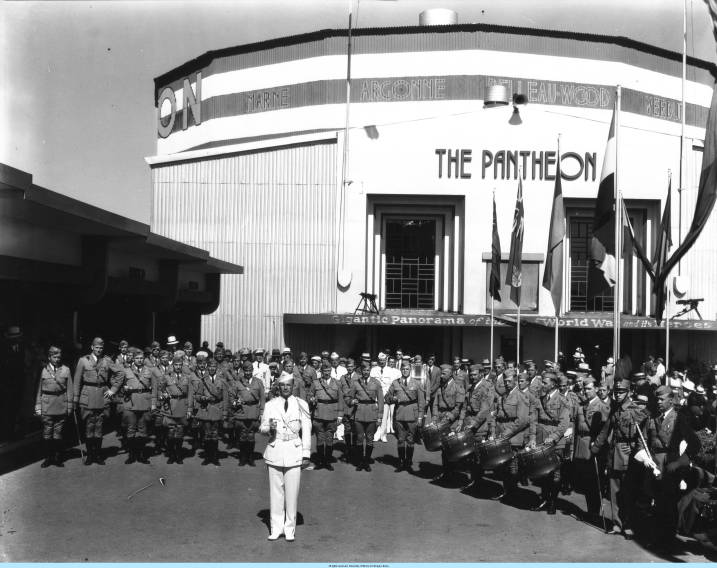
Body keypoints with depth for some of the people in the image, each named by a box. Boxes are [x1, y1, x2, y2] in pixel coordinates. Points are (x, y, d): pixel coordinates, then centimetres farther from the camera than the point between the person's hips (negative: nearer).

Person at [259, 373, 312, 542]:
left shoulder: (301, 405, 4)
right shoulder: (270, 405, 7)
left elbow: (306, 431, 4)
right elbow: (262, 428, 9)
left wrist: (306, 455, 0)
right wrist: (269, 428, -14)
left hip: (294, 452, -1)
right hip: (274, 451, 1)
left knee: (292, 492, -1)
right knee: (275, 491, 2)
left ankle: (290, 529, 9)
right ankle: (276, 528, 12)